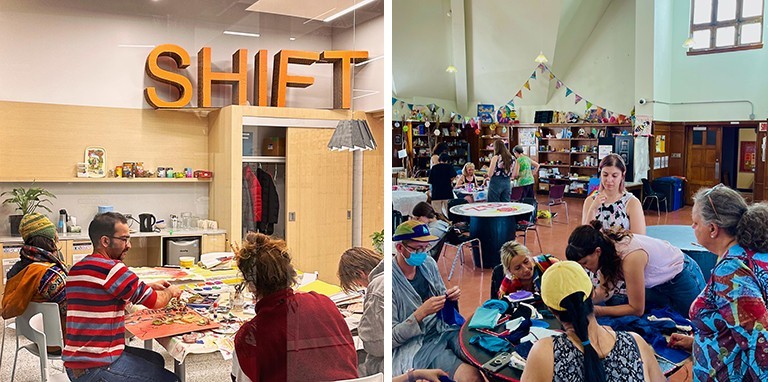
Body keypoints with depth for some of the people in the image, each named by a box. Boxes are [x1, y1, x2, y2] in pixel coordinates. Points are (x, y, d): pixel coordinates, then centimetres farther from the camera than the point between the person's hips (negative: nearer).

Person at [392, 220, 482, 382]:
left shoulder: (428, 263, 1)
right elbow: (390, 338, -14)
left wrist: (451, 298, -7)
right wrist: (421, 313, -25)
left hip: (443, 328, 6)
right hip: (416, 345, -6)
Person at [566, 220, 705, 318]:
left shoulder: (630, 257, -43)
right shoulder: (606, 244, -22)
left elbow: (637, 310, -32)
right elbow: (604, 291, -13)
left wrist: (598, 311, -35)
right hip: (657, 283, 6)